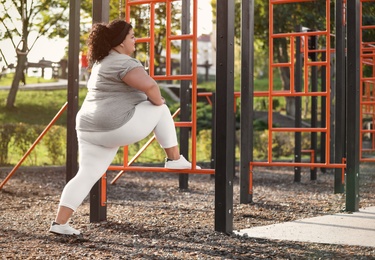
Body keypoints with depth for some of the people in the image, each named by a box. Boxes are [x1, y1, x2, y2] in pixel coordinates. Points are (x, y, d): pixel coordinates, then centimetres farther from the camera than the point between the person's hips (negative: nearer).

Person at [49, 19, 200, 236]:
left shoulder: (102, 61, 22)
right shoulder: (122, 62, -12)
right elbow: (149, 85, -26)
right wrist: (158, 101, -5)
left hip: (91, 129, 9)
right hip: (116, 127, -9)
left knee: (87, 176, 8)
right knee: (160, 109, 7)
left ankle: (60, 223, 1)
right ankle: (174, 159, 10)